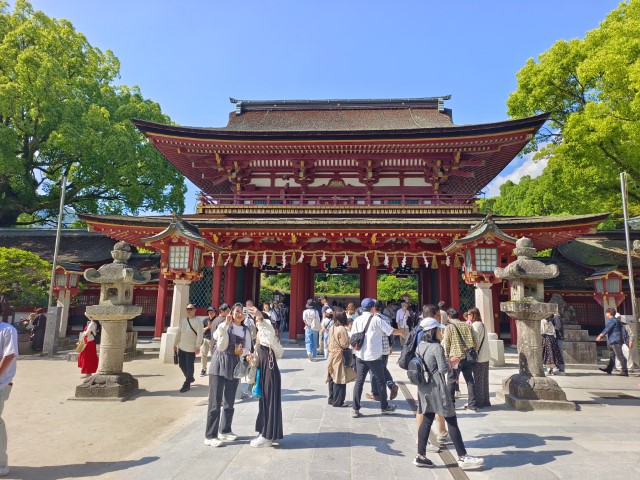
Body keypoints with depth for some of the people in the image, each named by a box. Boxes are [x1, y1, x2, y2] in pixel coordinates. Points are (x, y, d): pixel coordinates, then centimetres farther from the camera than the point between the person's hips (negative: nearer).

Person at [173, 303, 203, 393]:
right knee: (181, 364, 14)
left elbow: (199, 335, -17)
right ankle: (190, 378, 36)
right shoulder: (183, 320, 9)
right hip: (181, 347, 7)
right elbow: (178, 333, 15)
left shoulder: (198, 322, -12)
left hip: (191, 349, -7)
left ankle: (186, 384, 12)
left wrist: (197, 347, -22)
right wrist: (175, 344, 14)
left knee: (189, 367, 1)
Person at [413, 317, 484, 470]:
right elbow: (443, 369, -17)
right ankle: (462, 457, 10)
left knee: (426, 420, 11)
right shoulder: (437, 347, -15)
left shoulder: (420, 346, 7)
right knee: (452, 421, 3)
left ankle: (421, 456, 14)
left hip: (424, 388, 7)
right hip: (437, 388, -7)